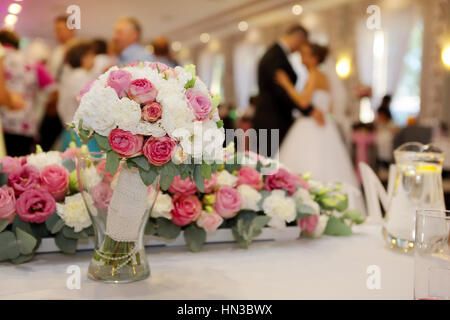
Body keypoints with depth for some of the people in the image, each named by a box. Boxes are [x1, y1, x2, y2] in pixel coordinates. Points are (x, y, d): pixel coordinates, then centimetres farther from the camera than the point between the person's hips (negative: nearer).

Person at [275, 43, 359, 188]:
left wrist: (286, 84, -14)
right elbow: (328, 107, 20)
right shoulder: (323, 77, 17)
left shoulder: (315, 76, -10)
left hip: (312, 129, -9)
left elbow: (303, 102, -22)